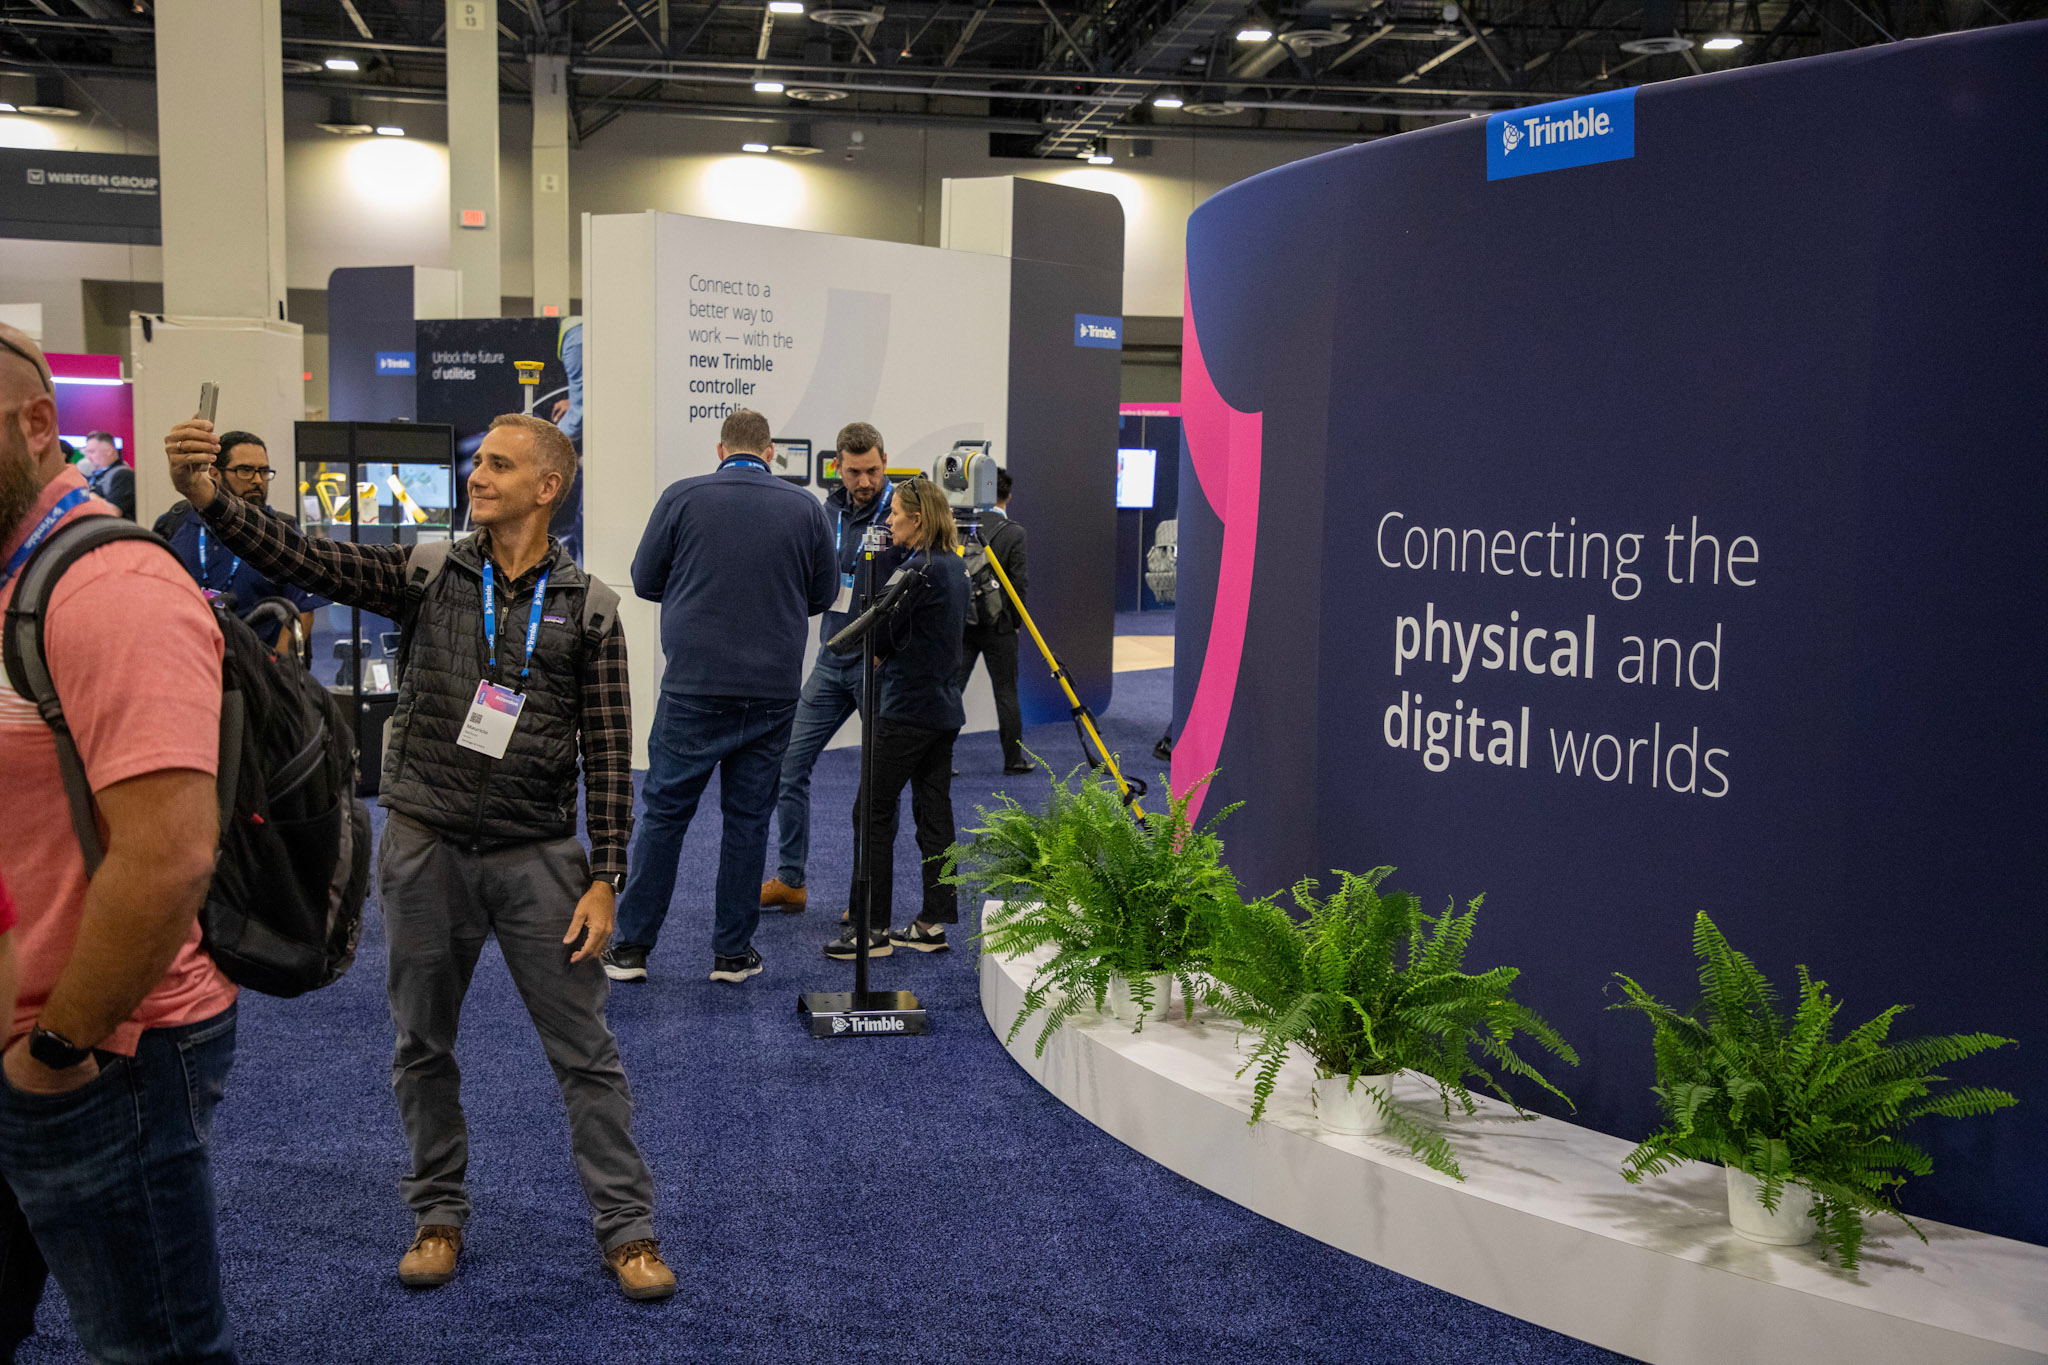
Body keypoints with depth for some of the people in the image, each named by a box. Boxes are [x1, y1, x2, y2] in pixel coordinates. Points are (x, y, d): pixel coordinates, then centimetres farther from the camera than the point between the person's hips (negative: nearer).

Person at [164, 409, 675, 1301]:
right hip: (425, 850, 2)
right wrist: (208, 499, -28)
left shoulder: (585, 606, -3)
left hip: (536, 857, -2)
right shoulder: (425, 576, 1)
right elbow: (302, 559, -11)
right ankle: (438, 1215, 33)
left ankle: (626, 1227, 16)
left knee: (583, 1049, 3)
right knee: (422, 1045, 14)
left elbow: (608, 752, -4)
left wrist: (604, 877, -8)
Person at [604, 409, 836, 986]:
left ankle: (631, 947, 12)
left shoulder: (682, 497, -2)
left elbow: (645, 580, 6)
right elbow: (824, 593, 10)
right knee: (749, 817, 10)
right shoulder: (806, 508, 2)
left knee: (664, 813, 7)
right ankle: (733, 952, 16)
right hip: (772, 692, 1)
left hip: (695, 686, -1)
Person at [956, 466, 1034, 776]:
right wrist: (1015, 621, 5)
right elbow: (1019, 582, -9)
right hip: (998, 625, -2)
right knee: (1006, 693, 7)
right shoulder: (1014, 533, -8)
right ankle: (1014, 760, 14)